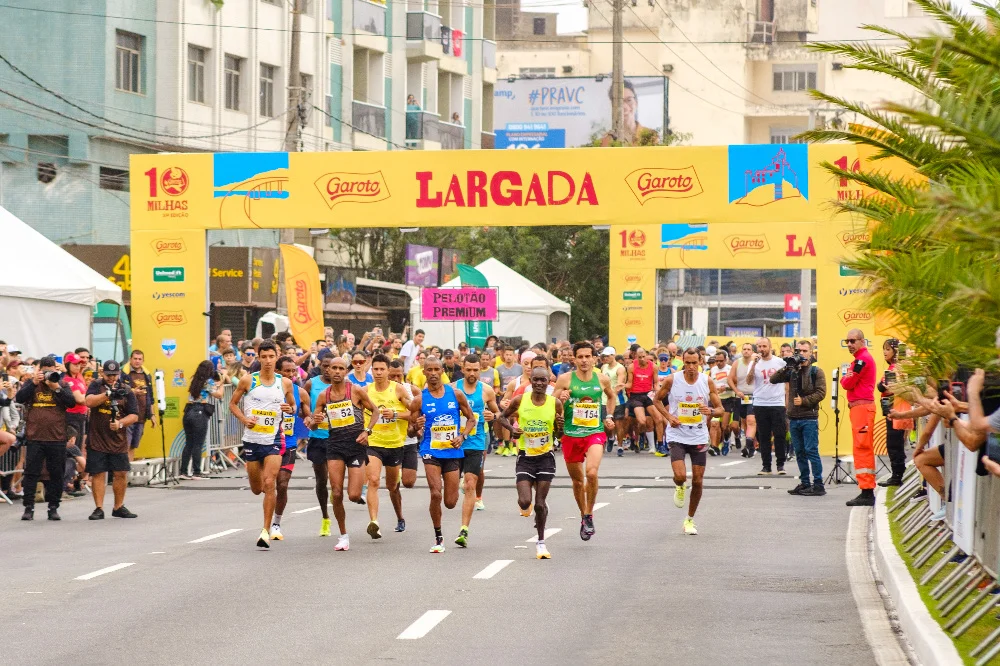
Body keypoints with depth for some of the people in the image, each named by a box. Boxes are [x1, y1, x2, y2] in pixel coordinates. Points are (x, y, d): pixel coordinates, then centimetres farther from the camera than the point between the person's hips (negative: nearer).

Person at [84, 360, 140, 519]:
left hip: (118, 439, 2)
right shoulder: (96, 386, 4)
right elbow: (89, 402, -15)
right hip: (97, 439, -2)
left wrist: (120, 423, -16)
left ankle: (118, 507, 17)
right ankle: (99, 509, 2)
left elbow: (134, 416, 2)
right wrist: (108, 394, -26)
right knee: (98, 473, -2)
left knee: (121, 473, 4)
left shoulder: (126, 391, 5)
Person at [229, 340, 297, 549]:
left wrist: (290, 409, -8)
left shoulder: (285, 383, 2)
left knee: (269, 484, -16)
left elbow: (293, 405, 16)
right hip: (252, 438, 1)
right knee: (256, 489, 10)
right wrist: (244, 419, -10)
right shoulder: (248, 381, -2)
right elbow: (233, 403, 8)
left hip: (273, 439, -1)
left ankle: (266, 530, -14)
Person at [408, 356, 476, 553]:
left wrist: (462, 436, -6)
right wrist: (417, 425, -20)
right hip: (431, 451, -1)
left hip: (453, 451, 1)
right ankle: (438, 538, -3)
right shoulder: (419, 400, -2)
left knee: (451, 502, 1)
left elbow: (471, 419, 11)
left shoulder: (456, 395, 1)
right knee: (436, 494, -19)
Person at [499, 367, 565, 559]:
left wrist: (561, 426, -16)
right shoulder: (520, 400, -5)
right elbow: (503, 417, 12)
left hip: (545, 457, 0)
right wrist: (512, 429, -7)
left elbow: (558, 435, 6)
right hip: (525, 457, 0)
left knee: (540, 503, 0)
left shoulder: (555, 403, -3)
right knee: (524, 502, -12)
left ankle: (541, 542, 17)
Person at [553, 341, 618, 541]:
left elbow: (612, 397, 24)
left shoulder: (602, 379, 2)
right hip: (571, 434, 1)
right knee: (577, 480, 12)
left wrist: (609, 417, 13)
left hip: (595, 432, -1)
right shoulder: (565, 379, -4)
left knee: (591, 472, -23)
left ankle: (589, 515, -6)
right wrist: (560, 399, -20)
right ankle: (583, 516, 34)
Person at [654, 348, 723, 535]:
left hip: (699, 437, 2)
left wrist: (711, 411, -22)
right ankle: (679, 488, 20)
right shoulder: (672, 380, -7)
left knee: (698, 481, 4)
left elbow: (720, 409, 2)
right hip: (677, 435, -2)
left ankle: (690, 519, 23)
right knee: (680, 475, -20)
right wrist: (668, 416, -9)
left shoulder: (707, 382, -4)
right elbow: (658, 399, 8)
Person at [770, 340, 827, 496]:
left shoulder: (816, 372, -1)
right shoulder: (792, 371, 11)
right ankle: (805, 483, 17)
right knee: (799, 452, 10)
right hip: (794, 417, 5)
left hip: (809, 418, -5)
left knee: (811, 451, -8)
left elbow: (821, 393, -9)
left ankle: (818, 485, -5)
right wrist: (786, 367, -10)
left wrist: (804, 401, -17)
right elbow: (773, 379, 2)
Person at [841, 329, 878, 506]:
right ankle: (868, 492, 20)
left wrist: (844, 378, 5)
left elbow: (847, 383, -14)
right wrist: (847, 379, 2)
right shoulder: (861, 358, 21)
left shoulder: (863, 359, -13)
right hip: (859, 406, 11)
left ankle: (867, 492, -14)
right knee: (865, 449, 14)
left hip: (862, 406, -11)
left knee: (862, 448, -12)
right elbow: (849, 383, 20)